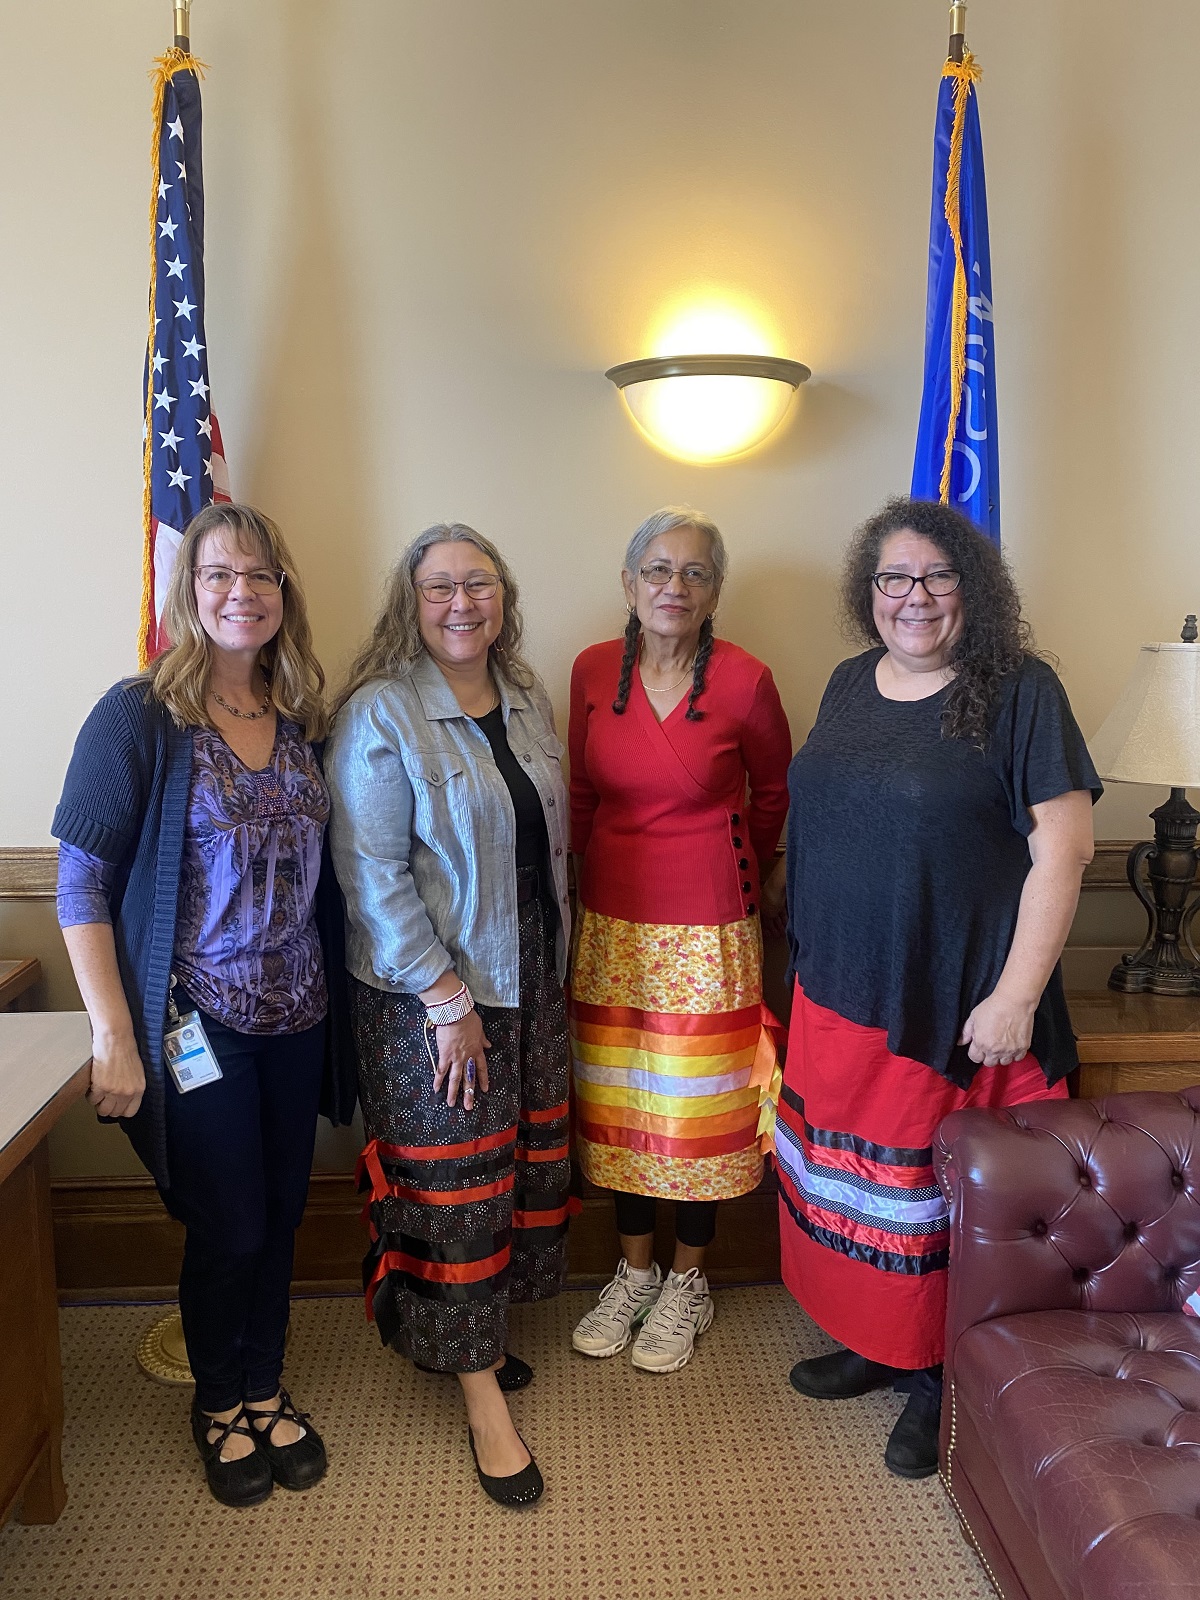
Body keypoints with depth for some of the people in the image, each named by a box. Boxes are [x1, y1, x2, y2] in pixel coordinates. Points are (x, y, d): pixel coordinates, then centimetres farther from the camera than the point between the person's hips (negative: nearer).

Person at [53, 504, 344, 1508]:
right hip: (197, 1020, -4)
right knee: (229, 1224, 7)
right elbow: (83, 881, -11)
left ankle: (265, 1388, 38)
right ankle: (219, 1401, 35)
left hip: (296, 1013, 5)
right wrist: (114, 1035, -14)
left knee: (281, 1211, 14)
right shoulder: (140, 716, -11)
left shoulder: (298, 719, 4)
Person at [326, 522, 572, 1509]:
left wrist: (556, 961, 11)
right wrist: (446, 996, -19)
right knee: (452, 1177, 3)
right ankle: (483, 1399, 17)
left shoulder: (527, 701, 7)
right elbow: (373, 873, -18)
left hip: (529, 975, 7)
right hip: (427, 991, -7)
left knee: (520, 1157, 16)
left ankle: (478, 1333, 37)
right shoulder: (379, 713, -14)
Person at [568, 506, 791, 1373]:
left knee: (698, 1103, 8)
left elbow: (775, 792, 7)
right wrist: (590, 881, 14)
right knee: (619, 1100, 13)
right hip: (610, 923, 3)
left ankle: (688, 1283, 29)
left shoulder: (744, 681, -10)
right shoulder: (594, 670, 0)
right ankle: (635, 1270, 33)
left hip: (707, 928, -3)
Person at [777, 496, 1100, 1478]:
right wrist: (804, 957, 14)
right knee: (846, 1172, 16)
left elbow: (1063, 847, -14)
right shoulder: (850, 684, 7)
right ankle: (870, 1344, 38)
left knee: (936, 1189, 8)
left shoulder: (1018, 692, -11)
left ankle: (939, 1375, 30)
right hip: (840, 993, 6)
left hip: (954, 1003, -5)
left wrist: (1017, 996, -17)